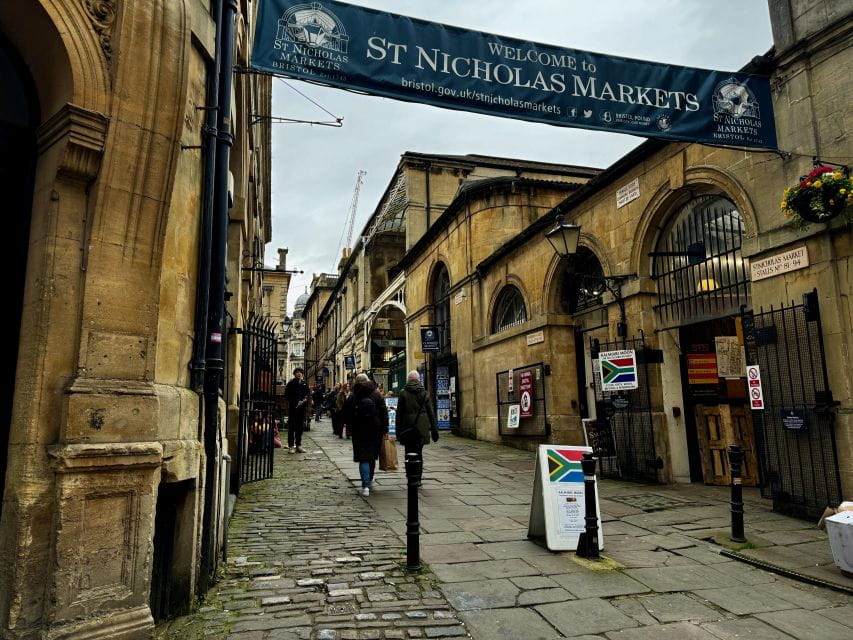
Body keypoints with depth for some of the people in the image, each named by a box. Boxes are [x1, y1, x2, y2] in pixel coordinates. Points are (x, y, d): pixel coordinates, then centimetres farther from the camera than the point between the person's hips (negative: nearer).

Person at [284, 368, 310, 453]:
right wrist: (296, 402, -16)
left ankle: (298, 445, 15)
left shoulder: (304, 384, 11)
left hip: (302, 408, 4)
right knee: (291, 427, -2)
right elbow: (287, 395, -7)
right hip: (292, 407, -4)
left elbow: (308, 394, 14)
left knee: (300, 427, 8)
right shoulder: (291, 383, -1)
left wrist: (305, 401, -6)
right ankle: (291, 446, 1)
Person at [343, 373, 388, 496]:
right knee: (372, 456, 18)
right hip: (375, 430, 2)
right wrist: (384, 429, 1)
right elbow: (384, 412, -2)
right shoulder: (377, 394, 1)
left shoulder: (352, 396, -2)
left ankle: (365, 485, -14)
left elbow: (346, 414, 1)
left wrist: (350, 427, 14)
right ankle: (369, 479, 34)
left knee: (363, 458, -1)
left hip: (359, 431, -2)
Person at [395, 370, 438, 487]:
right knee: (419, 453, 12)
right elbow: (431, 412, 4)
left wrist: (398, 430, 3)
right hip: (422, 427, 2)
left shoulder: (403, 393, -2)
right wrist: (434, 430, 8)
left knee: (409, 453, 6)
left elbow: (399, 413, -2)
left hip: (408, 428, -2)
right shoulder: (424, 393, 3)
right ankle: (417, 479, 14)